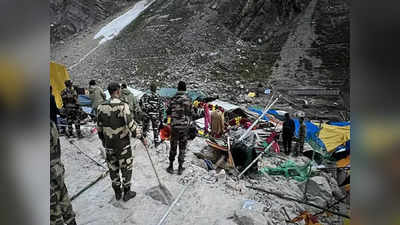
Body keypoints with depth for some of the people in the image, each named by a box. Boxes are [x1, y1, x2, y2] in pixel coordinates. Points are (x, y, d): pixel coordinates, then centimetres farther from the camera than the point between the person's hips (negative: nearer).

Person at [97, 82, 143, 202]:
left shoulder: (101, 107, -3)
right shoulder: (123, 106, -19)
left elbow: (99, 127, 6)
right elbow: (131, 125, -23)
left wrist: (102, 139, 20)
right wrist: (141, 137, -12)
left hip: (109, 144, 5)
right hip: (123, 144, -5)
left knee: (113, 169, 18)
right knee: (126, 168, 12)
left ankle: (117, 193, 33)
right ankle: (127, 193, 26)